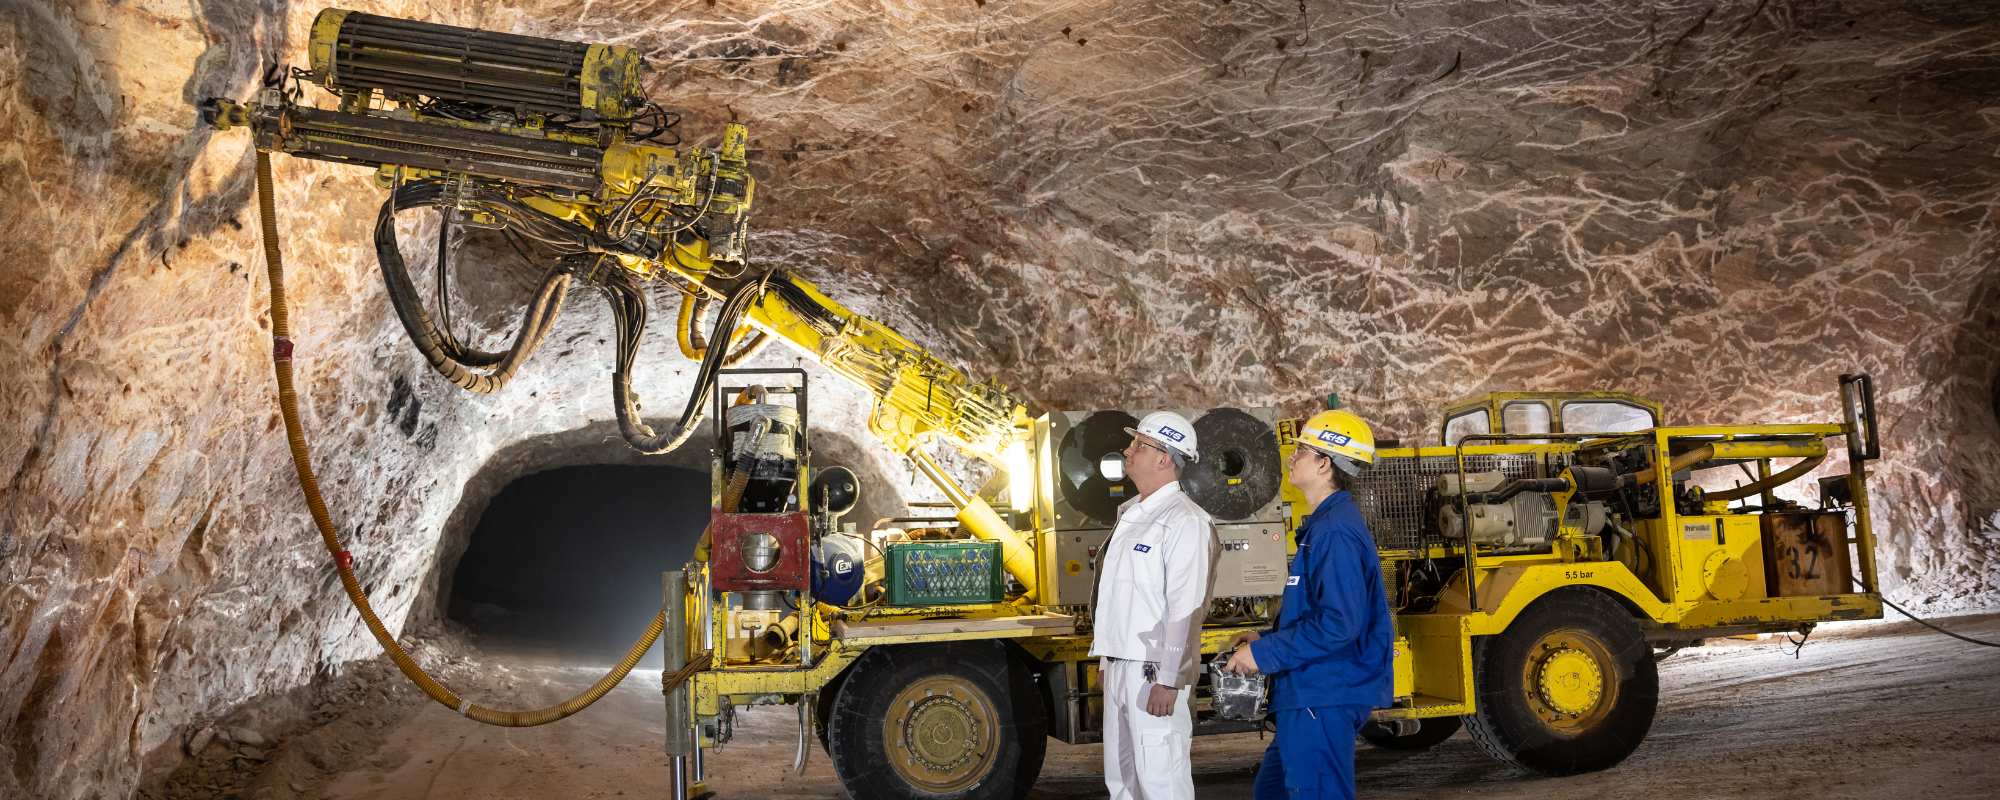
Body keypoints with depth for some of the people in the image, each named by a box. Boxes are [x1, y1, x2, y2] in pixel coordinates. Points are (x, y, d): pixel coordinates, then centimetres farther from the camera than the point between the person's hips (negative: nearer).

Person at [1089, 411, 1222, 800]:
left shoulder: (1185, 521, -15)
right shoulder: (1131, 513, 14)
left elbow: (1186, 609, -21)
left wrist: (1168, 681, -23)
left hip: (1154, 673, -9)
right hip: (1119, 668, 9)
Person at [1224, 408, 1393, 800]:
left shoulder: (1335, 532, -19)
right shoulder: (1325, 524, 16)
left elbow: (1338, 625, -26)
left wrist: (1265, 654, -19)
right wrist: (1268, 638, 13)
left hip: (1322, 700, -11)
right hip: (1312, 693, 11)